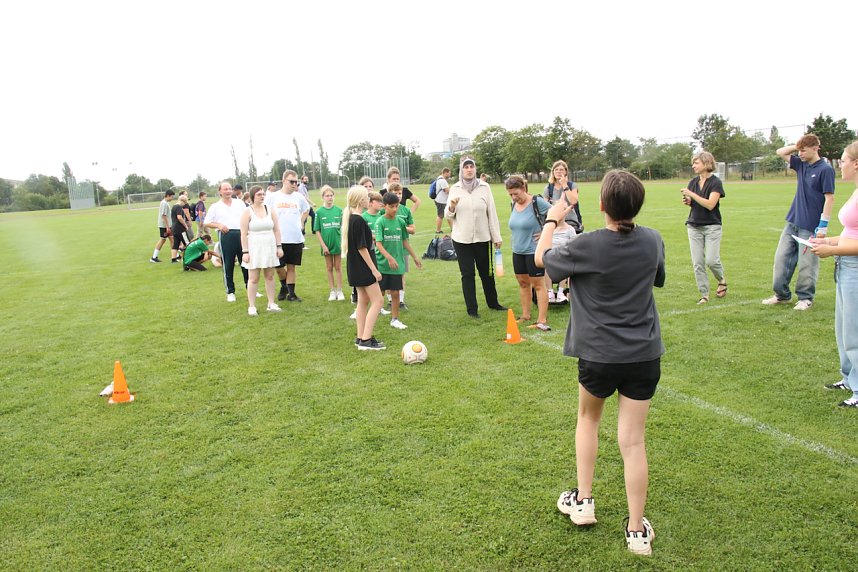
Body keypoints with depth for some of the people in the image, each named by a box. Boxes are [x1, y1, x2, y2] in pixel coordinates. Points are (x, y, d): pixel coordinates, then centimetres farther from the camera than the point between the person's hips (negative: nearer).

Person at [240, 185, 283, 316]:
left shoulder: (270, 209, 6)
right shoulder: (247, 212, -5)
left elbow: (276, 229, 9)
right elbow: (244, 234, -7)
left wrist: (279, 246, 3)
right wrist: (245, 252, -12)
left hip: (270, 247, 4)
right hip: (254, 248, -4)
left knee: (270, 276, 10)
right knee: (253, 278, 0)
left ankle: (271, 303, 19)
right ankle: (251, 306, 6)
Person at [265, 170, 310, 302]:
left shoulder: (299, 197, 5)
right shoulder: (273, 197, -3)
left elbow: (306, 210, 22)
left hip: (296, 238, 2)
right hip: (279, 238, -2)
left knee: (292, 266, 8)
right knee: (279, 267, 3)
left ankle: (291, 293, 16)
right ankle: (284, 286, 29)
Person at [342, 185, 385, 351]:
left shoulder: (350, 218, 8)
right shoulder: (359, 221, -20)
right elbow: (362, 247, -20)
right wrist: (374, 269, -17)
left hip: (355, 267, 10)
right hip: (363, 267, -10)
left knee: (363, 301, 15)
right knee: (377, 300, -5)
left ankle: (361, 338, 20)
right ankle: (366, 340, -6)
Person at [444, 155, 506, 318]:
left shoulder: (484, 187, -1)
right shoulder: (455, 189, 1)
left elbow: (492, 213, 1)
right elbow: (448, 216, 4)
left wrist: (497, 237, 0)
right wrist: (451, 207, -18)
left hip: (483, 238, 0)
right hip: (462, 239, 0)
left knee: (487, 272, 13)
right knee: (467, 274, 5)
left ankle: (493, 302, 32)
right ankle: (472, 309, 15)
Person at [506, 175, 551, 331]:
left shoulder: (537, 202, -16)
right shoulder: (514, 204, 6)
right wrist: (517, 239, 13)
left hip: (534, 251, -7)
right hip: (518, 251, 7)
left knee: (538, 284, -2)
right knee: (523, 283, 15)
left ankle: (542, 320, 1)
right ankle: (525, 315, 27)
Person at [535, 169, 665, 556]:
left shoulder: (587, 247, -17)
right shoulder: (653, 241, -3)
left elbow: (541, 258, 2)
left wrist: (551, 221, 17)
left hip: (598, 355, -2)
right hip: (644, 355, 3)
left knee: (588, 418, 24)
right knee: (633, 441, 7)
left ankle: (583, 502, 30)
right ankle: (637, 531, 16)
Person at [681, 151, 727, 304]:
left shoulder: (715, 182, -9)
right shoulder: (693, 182, 7)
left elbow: (710, 204, -20)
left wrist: (691, 194, -22)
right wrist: (687, 201, -4)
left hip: (712, 226, -5)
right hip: (694, 227, 5)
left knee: (712, 260, -9)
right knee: (697, 263, 0)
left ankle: (722, 281, 22)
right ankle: (704, 294, 8)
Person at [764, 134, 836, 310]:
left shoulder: (825, 169, -11)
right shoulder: (801, 165, 8)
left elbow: (829, 198, -14)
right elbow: (781, 152, 19)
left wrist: (823, 225, -17)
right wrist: (798, 145, 3)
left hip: (810, 226, -7)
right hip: (793, 222, 7)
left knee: (807, 264, 2)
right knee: (781, 258, 9)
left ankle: (805, 298, 15)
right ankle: (782, 294, 20)